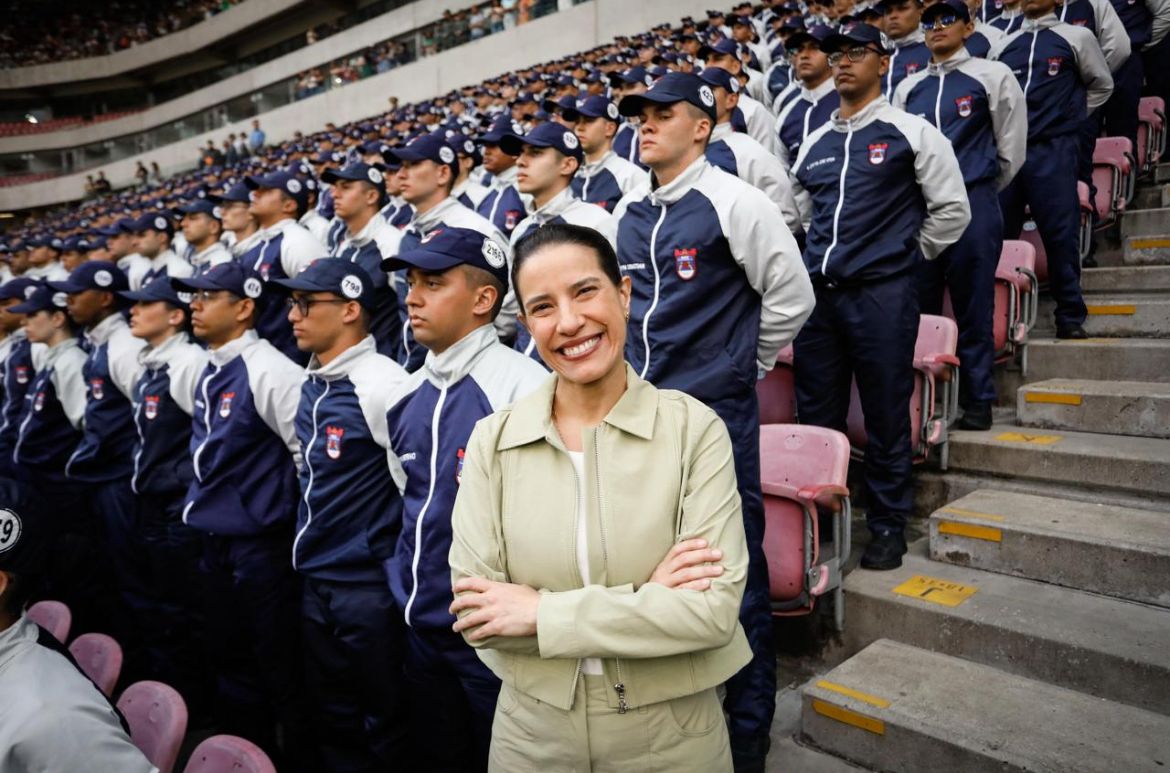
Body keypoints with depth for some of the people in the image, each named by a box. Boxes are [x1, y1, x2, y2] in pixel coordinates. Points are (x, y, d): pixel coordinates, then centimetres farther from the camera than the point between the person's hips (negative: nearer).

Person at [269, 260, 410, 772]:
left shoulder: (381, 384, -19)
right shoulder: (310, 384, 7)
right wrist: (311, 549, 17)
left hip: (368, 585, -8)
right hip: (315, 580, 8)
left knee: (383, 720, 11)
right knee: (331, 717, 22)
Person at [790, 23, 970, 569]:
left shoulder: (912, 133, 2)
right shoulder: (814, 143, 15)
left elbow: (953, 210, 3)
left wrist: (907, 254, 5)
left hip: (881, 293, -4)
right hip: (818, 292, 5)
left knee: (886, 417, 3)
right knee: (815, 414, 10)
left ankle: (888, 525, 20)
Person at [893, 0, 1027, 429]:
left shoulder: (992, 76, 5)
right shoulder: (909, 87, 14)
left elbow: (1011, 145, 7)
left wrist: (984, 192, 11)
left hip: (973, 205, -3)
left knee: (974, 309, 0)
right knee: (919, 309, 6)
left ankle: (978, 403, 10)